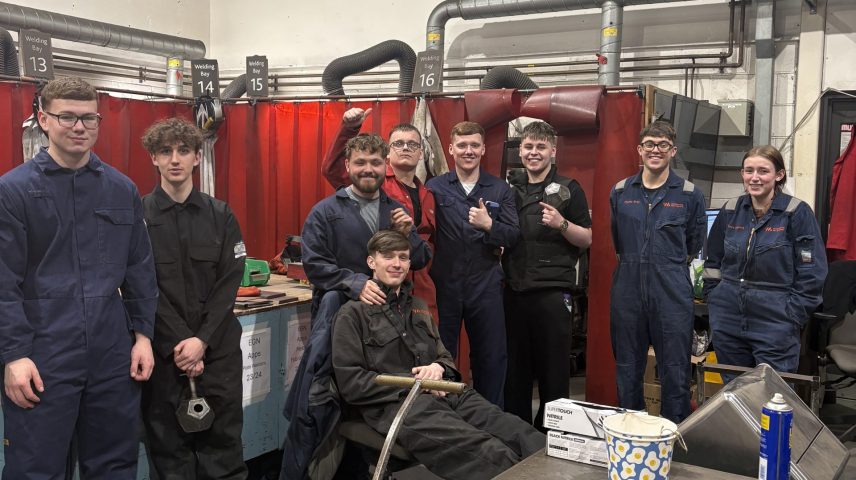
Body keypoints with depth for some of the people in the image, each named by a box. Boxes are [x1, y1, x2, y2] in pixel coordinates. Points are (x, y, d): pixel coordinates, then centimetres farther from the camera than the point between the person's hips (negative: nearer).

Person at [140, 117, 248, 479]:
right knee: (168, 441, 6)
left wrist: (202, 340, -11)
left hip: (219, 346, 2)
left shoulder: (220, 215, 6)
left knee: (223, 439, 7)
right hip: (163, 348, -1)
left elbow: (229, 283, 0)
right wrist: (178, 344, -14)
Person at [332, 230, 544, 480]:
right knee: (491, 454, -32)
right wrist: (414, 383, -10)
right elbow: (351, 383, -4)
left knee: (526, 438, -21)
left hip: (447, 395, 7)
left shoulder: (418, 307, 26)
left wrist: (438, 368, 2)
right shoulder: (353, 313, 4)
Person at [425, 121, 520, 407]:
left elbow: (514, 235, 0)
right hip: (444, 285, -1)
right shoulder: (434, 188, 4)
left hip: (485, 286, 1)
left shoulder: (500, 190, 7)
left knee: (491, 357, 7)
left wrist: (489, 225, -18)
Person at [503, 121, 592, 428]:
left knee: (554, 369, 1)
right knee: (515, 369, 10)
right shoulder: (510, 189, 14)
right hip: (514, 290, 4)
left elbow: (586, 239, -1)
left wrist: (561, 224, -18)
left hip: (552, 291, -4)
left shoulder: (568, 189, 2)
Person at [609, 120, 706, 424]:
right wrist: (636, 263, 12)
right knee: (627, 372, 12)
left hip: (672, 294, -2)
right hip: (627, 292, 3)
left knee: (675, 374, 2)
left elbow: (694, 246, 11)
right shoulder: (620, 192, 7)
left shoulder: (690, 195, 1)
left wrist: (669, 266, 11)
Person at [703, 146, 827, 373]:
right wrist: (713, 300, 8)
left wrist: (793, 315, -10)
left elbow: (812, 273, -8)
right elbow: (713, 262, 16)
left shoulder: (797, 213, -7)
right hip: (728, 321, 4)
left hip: (775, 322, -4)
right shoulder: (730, 211, 7)